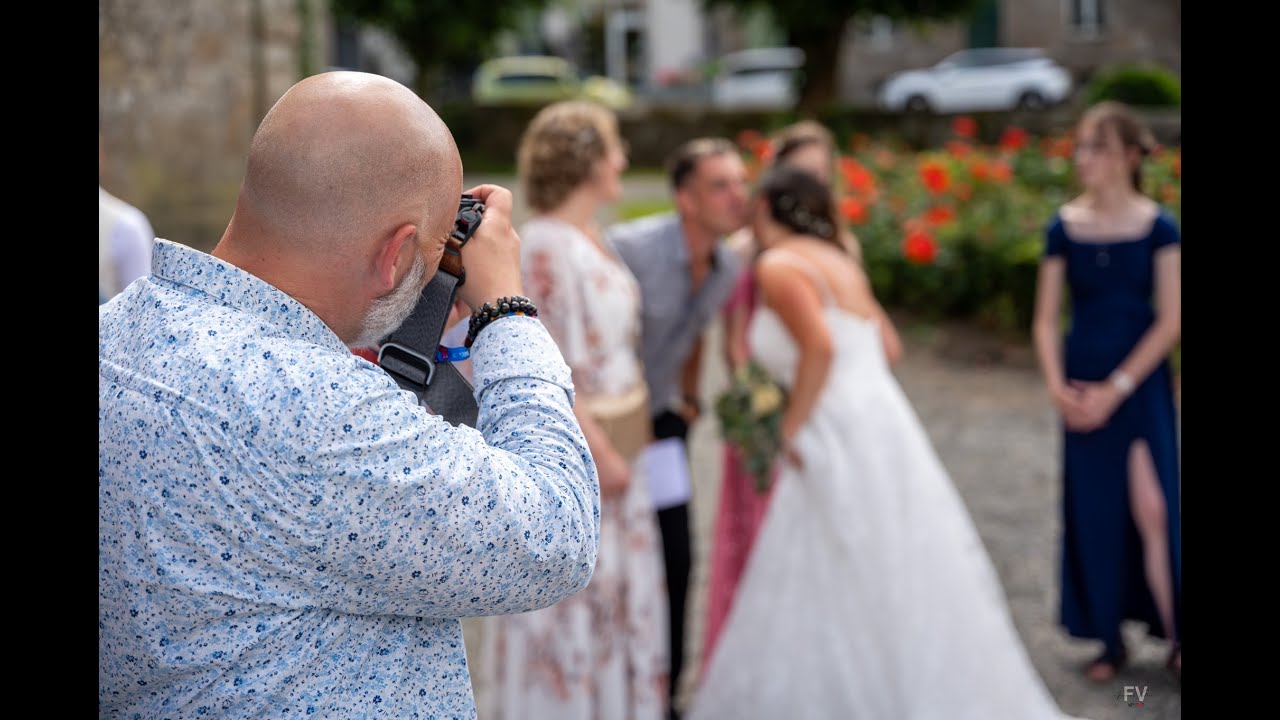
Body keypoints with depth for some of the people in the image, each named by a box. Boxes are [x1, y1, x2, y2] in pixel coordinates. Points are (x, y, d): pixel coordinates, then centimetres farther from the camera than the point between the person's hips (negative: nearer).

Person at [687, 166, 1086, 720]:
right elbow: (883, 346, 16)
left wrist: (791, 429, -13)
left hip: (842, 444, -9)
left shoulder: (779, 266, -8)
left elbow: (820, 347, -22)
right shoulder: (836, 260, 17)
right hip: (881, 430, 9)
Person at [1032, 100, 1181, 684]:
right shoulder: (1064, 227, 1)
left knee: (1152, 506, -9)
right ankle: (1110, 641, 18)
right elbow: (1047, 319, 4)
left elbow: (1171, 320, -8)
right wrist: (1056, 385, -11)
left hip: (1141, 383, -3)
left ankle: (1173, 637, 5)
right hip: (1082, 385, 3)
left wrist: (1116, 389, -13)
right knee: (1092, 510, 5)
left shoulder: (1158, 228, -6)